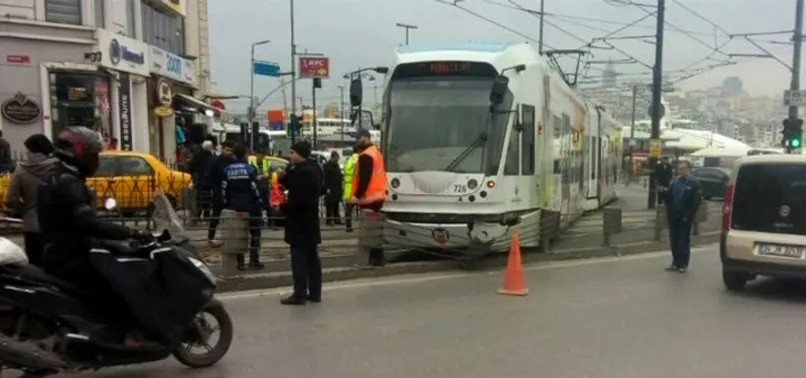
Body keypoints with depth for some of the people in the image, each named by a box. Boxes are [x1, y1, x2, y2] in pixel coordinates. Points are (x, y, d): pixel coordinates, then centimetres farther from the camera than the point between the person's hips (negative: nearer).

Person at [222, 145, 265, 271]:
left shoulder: (227, 169, 4)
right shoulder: (249, 168, -9)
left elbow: (224, 189, 4)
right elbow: (255, 188, -13)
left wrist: (226, 205, 12)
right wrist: (259, 204, -4)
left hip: (234, 207, 4)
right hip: (250, 206, -3)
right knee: (255, 232, 8)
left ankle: (240, 261, 7)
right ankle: (254, 260, 6)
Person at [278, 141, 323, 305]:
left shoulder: (301, 172, -22)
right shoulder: (314, 168, 11)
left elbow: (298, 199, -27)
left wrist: (283, 207, -12)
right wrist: (284, 178, 0)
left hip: (299, 222, -10)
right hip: (310, 220, 10)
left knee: (299, 259, -4)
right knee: (312, 258, 13)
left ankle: (300, 294, 1)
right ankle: (315, 293, 19)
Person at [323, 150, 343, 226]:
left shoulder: (337, 165, 17)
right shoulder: (327, 166, -8)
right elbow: (325, 178, -14)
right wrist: (327, 188, -20)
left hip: (337, 189, 8)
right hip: (330, 189, -8)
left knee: (336, 205, 10)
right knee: (329, 205, -6)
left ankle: (337, 219, 15)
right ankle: (329, 220, -3)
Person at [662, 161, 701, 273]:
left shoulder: (694, 183, -7)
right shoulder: (675, 181, 8)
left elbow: (696, 201, -11)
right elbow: (668, 197, 10)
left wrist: (688, 215, -14)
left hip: (684, 217, -5)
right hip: (673, 216, 5)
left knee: (684, 241, 2)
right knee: (674, 241, 10)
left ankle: (683, 264, 10)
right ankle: (675, 263, 19)